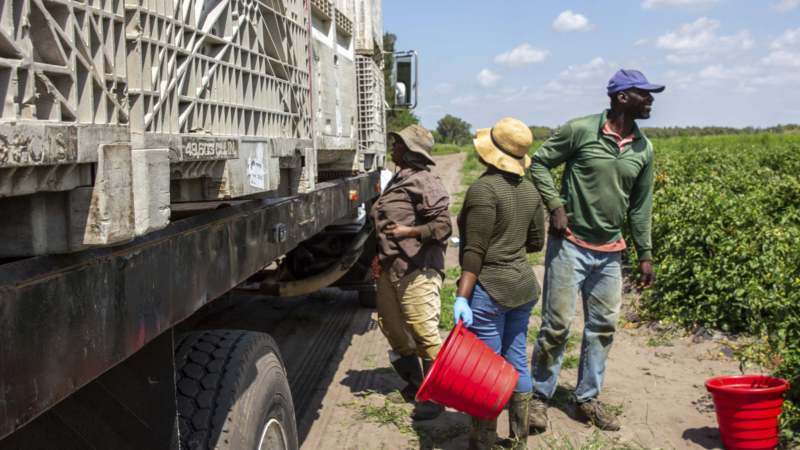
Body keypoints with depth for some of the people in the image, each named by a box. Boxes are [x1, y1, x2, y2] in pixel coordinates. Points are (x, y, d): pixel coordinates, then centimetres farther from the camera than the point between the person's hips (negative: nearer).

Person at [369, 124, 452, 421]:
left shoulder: (423, 183, -12)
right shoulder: (398, 180, 17)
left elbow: (442, 226, -17)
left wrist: (409, 232, -26)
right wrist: (382, 255, 19)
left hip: (417, 272, -10)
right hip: (391, 270, 10)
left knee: (424, 334, -6)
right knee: (390, 326, 16)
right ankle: (414, 382, 34)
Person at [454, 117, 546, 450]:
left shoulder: (484, 189, -16)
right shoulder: (530, 189, 6)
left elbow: (474, 251, -20)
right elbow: (536, 243, 13)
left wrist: (462, 297, -20)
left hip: (489, 290, -8)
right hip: (523, 285, 8)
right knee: (516, 364, 16)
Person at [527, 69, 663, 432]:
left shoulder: (643, 149, 6)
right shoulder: (580, 130, -9)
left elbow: (640, 206, 12)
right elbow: (539, 162, -1)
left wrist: (645, 254, 11)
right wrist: (556, 206, -12)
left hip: (610, 252, 6)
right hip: (570, 243, -5)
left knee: (603, 327, 10)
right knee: (556, 324, -3)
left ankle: (587, 399, 24)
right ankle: (539, 397, 14)